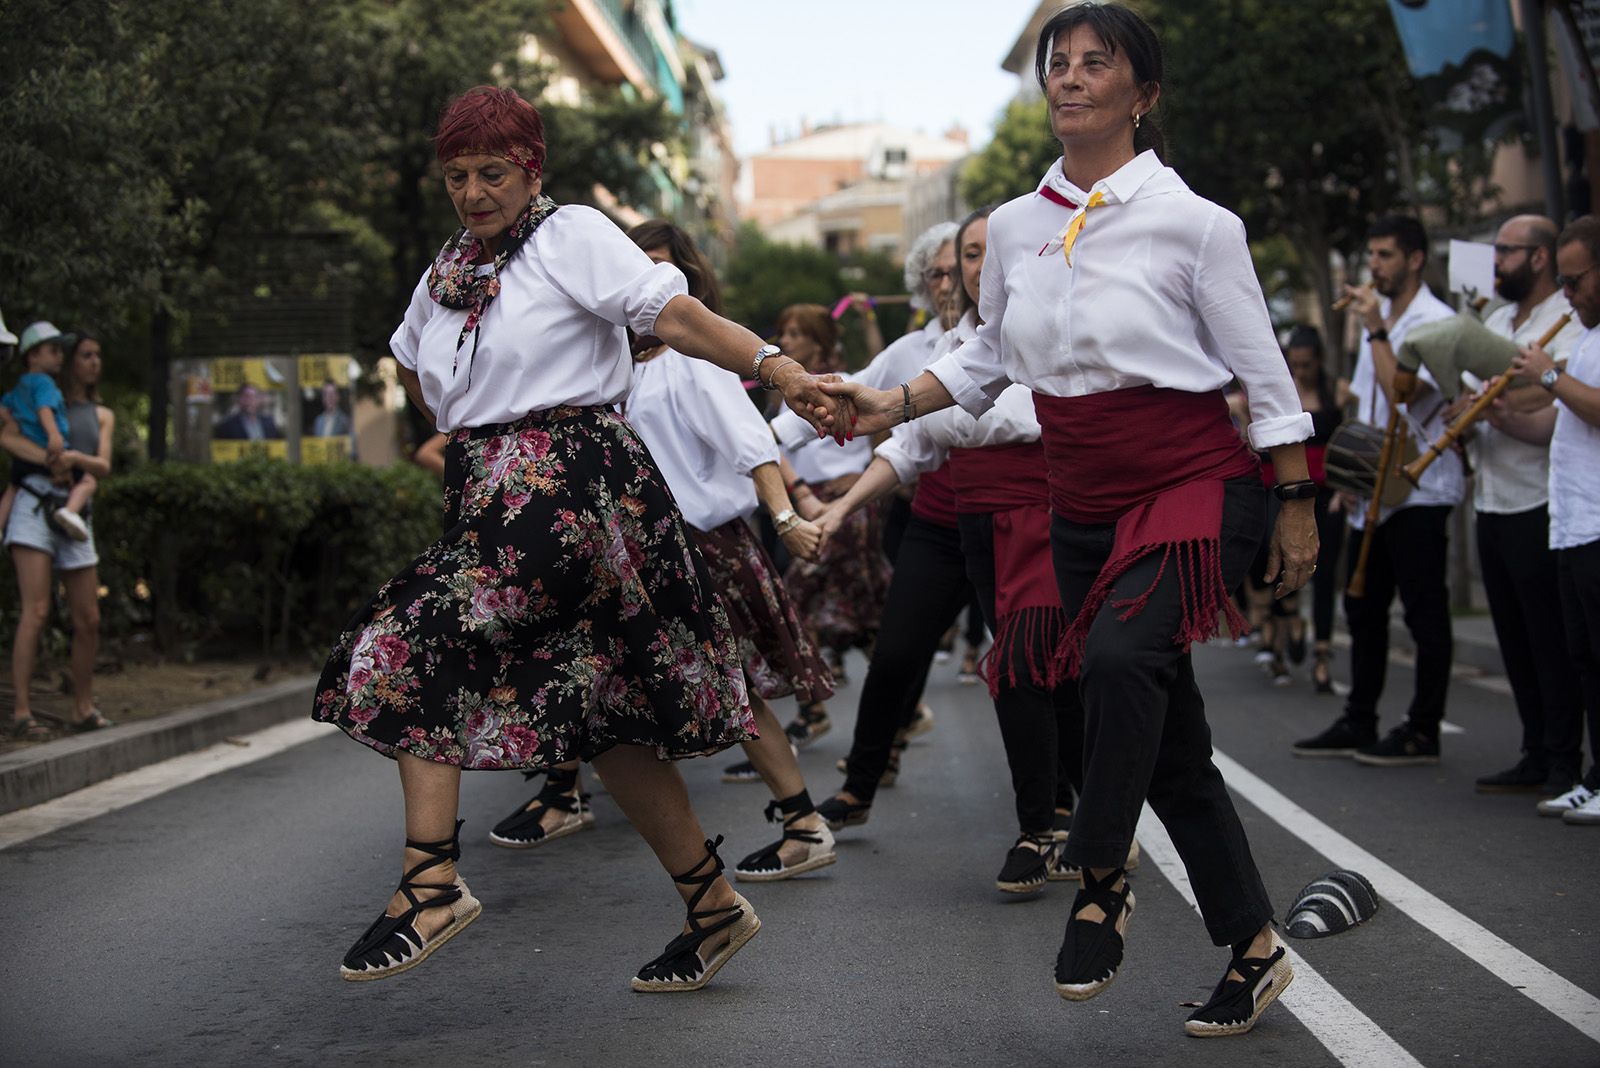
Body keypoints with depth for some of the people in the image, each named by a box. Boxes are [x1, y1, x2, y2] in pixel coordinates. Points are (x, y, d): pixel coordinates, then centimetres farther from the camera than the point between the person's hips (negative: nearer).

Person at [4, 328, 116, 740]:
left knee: (88, 621, 5)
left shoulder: (102, 415, 20)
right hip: (35, 507, -5)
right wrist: (51, 460, -20)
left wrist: (74, 457, -15)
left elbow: (104, 468, 6)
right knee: (36, 612, -16)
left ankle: (83, 710, 17)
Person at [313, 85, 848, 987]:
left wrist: (780, 369, -29)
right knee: (605, 712, 8)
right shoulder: (448, 271, 18)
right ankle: (713, 905, 16)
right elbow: (411, 365, 35)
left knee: (409, 644, -14)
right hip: (495, 498, 8)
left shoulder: (574, 235, -4)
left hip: (570, 489, -8)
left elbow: (675, 313, -16)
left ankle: (431, 881, -12)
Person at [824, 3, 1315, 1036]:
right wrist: (894, 405, 4)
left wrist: (1297, 502, 0)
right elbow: (989, 358, 18)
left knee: (1120, 654, -33)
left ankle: (1101, 879, -12)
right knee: (1168, 741, 8)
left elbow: (1263, 371, -2)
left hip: (1197, 484, -5)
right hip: (1085, 502, 5)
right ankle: (1256, 952, 21)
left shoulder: (1193, 222, -8)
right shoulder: (1015, 226, 5)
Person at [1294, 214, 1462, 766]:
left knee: (1424, 612, -3)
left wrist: (1376, 331, -19)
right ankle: (1359, 723, 21)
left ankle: (1422, 730, 2)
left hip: (1419, 488, -9)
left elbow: (1403, 392, -22)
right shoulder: (1378, 318, 18)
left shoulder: (1435, 322, -10)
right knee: (1364, 607, 13)